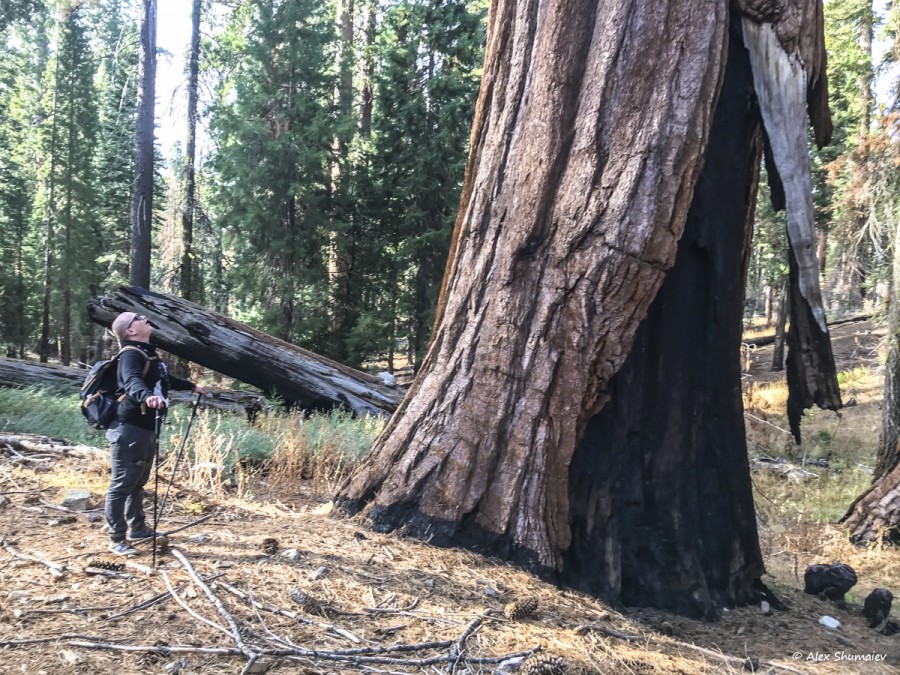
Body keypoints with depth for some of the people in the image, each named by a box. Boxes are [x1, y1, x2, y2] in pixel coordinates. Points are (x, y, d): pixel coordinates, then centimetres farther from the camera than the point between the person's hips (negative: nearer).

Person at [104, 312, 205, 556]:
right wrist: (147, 396, -57)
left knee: (138, 482, 22)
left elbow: (165, 379, 36)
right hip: (129, 429, -10)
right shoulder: (131, 354, -15)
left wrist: (191, 386, 49)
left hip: (146, 428, 10)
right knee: (122, 485, -3)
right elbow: (132, 382, -36)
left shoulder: (148, 353, 17)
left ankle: (137, 528, 35)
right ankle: (117, 540, 2)